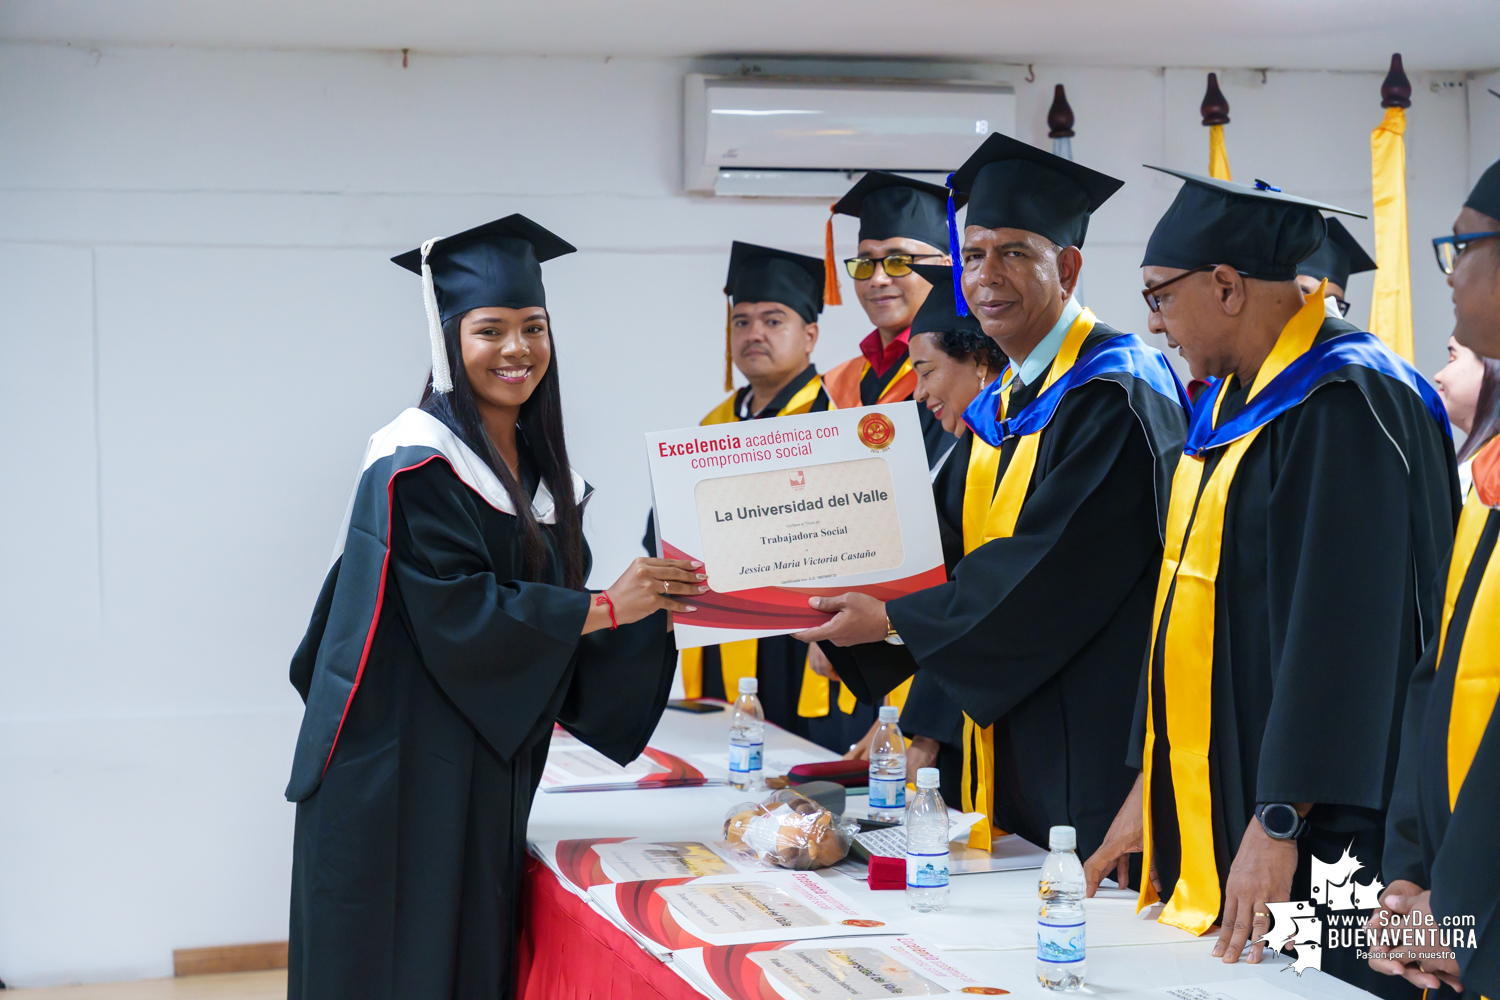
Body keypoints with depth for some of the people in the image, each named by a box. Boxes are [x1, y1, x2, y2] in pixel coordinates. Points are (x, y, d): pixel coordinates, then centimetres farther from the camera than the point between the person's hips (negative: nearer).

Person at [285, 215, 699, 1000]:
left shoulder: (540, 468, 12)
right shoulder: (416, 466, -12)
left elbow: (552, 602, 12)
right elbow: (458, 616, -20)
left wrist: (656, 603, -4)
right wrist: (604, 608, -18)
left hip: (488, 773, 7)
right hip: (399, 776, -7)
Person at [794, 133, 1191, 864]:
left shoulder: (1116, 395, -13)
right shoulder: (1001, 406, 15)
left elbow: (1051, 570, -20)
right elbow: (966, 562, 12)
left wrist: (895, 620, -14)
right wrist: (845, 610, -3)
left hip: (1096, 748, -8)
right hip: (1012, 752, 8)